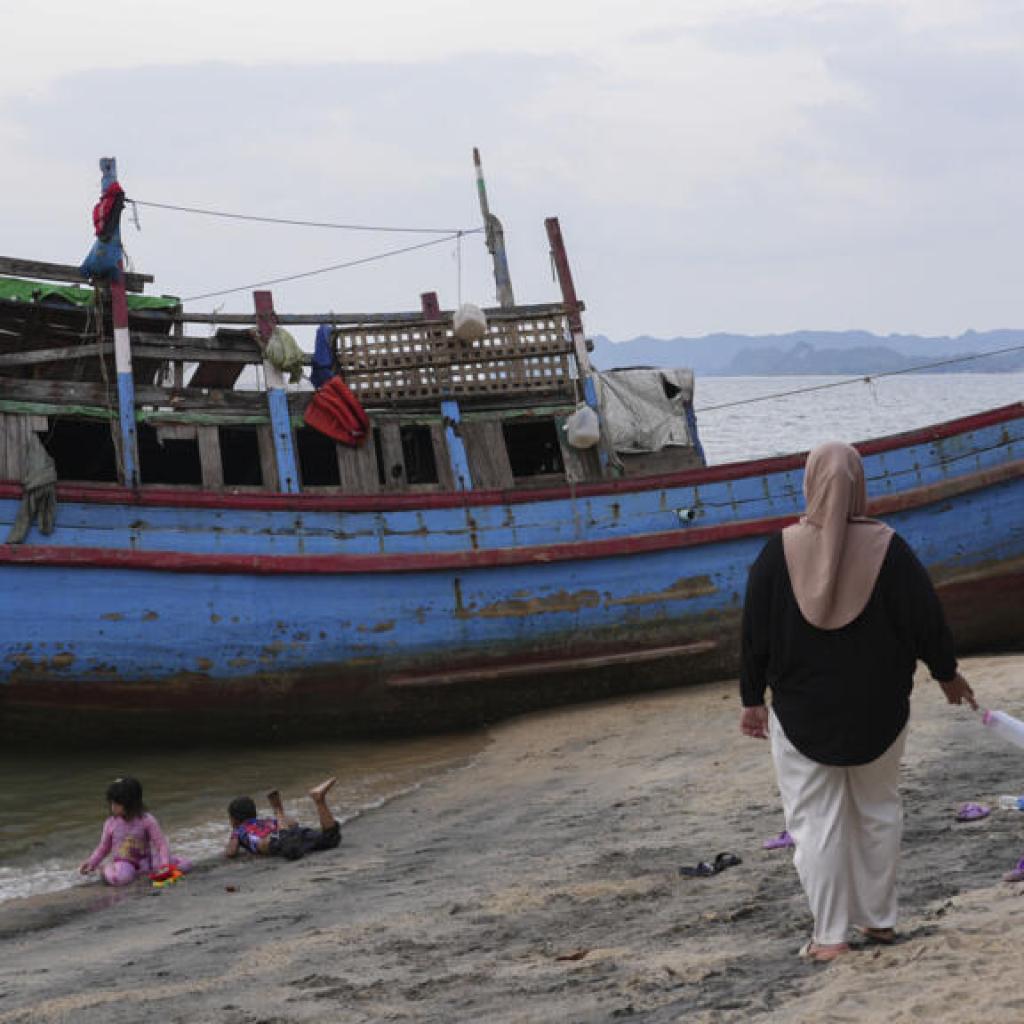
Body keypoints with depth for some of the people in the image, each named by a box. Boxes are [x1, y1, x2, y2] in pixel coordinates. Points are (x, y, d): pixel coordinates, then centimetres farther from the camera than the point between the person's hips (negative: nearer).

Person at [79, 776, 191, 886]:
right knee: (120, 877, -41)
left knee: (184, 865, -17)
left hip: (144, 860, 1)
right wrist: (91, 863, -4)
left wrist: (165, 864, -24)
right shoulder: (110, 824, -1)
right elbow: (103, 848, 11)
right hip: (122, 862, -1)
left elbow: (161, 844, -10)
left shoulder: (146, 820, -8)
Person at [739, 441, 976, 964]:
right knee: (878, 811, 18)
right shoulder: (886, 547, -10)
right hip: (877, 710, 1)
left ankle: (830, 935, 0)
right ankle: (879, 918, 23)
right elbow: (926, 616, -4)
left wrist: (752, 699, 6)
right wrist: (947, 673, 14)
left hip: (801, 711, -1)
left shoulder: (779, 552, -10)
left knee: (815, 819, 3)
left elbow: (755, 632, -6)